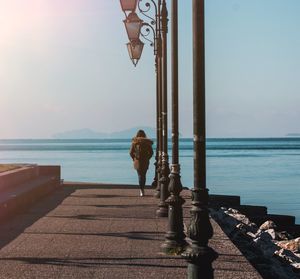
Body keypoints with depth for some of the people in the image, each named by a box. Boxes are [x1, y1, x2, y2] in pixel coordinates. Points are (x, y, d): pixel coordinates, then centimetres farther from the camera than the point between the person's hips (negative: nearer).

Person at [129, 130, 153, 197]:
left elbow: (131, 152, -4)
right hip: (145, 162, 1)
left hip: (137, 161, -1)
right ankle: (142, 189, 20)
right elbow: (151, 152, 2)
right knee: (144, 175, 14)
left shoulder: (134, 142, -2)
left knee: (140, 175, 0)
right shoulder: (147, 142, 1)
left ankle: (141, 190, -15)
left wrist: (134, 159, 10)